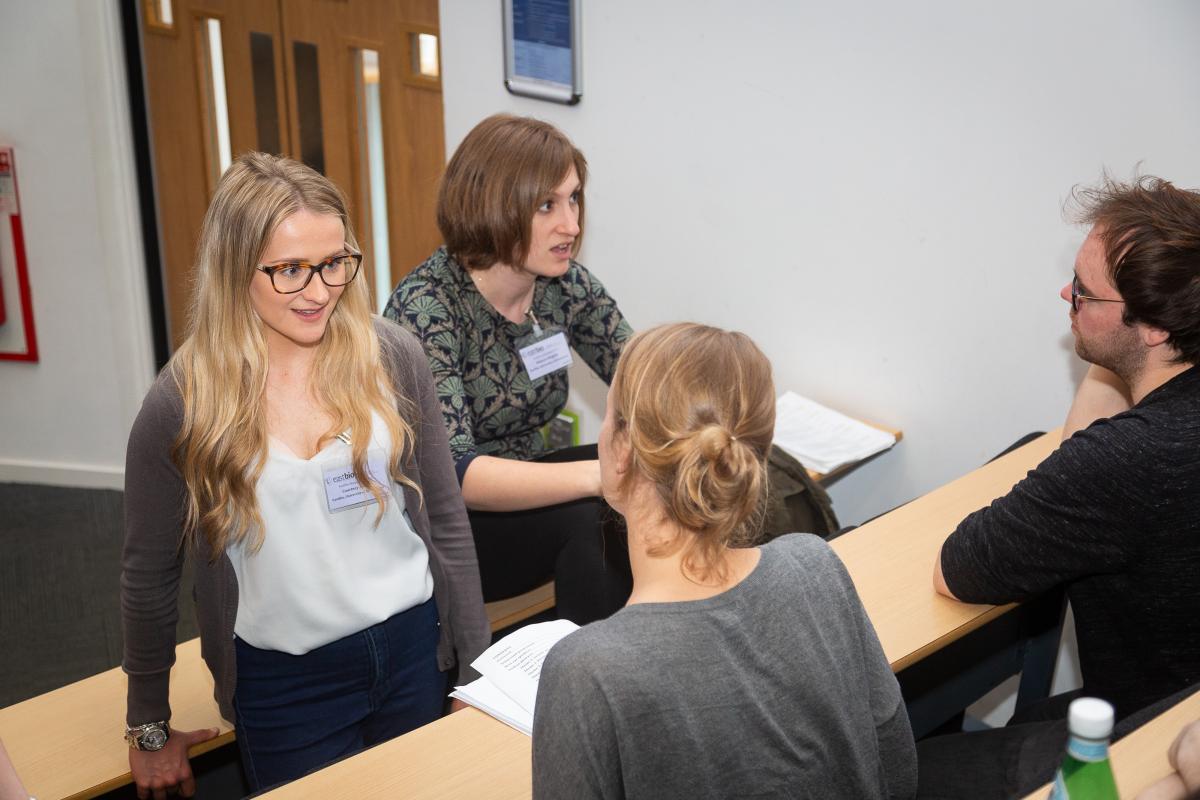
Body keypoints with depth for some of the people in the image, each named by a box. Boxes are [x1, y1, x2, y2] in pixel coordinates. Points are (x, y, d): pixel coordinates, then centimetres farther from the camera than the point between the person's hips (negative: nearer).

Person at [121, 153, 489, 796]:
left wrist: (477, 668, 3)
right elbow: (149, 573, -1)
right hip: (282, 682, -2)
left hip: (414, 649, 2)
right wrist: (149, 729, 8)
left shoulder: (391, 357, -9)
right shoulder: (182, 403, -13)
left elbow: (446, 520, 0)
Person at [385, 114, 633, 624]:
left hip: (522, 491, 6)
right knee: (593, 518, -29)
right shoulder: (425, 307, -22)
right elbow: (450, 472, -32)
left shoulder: (564, 285, -4)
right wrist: (598, 475, -44)